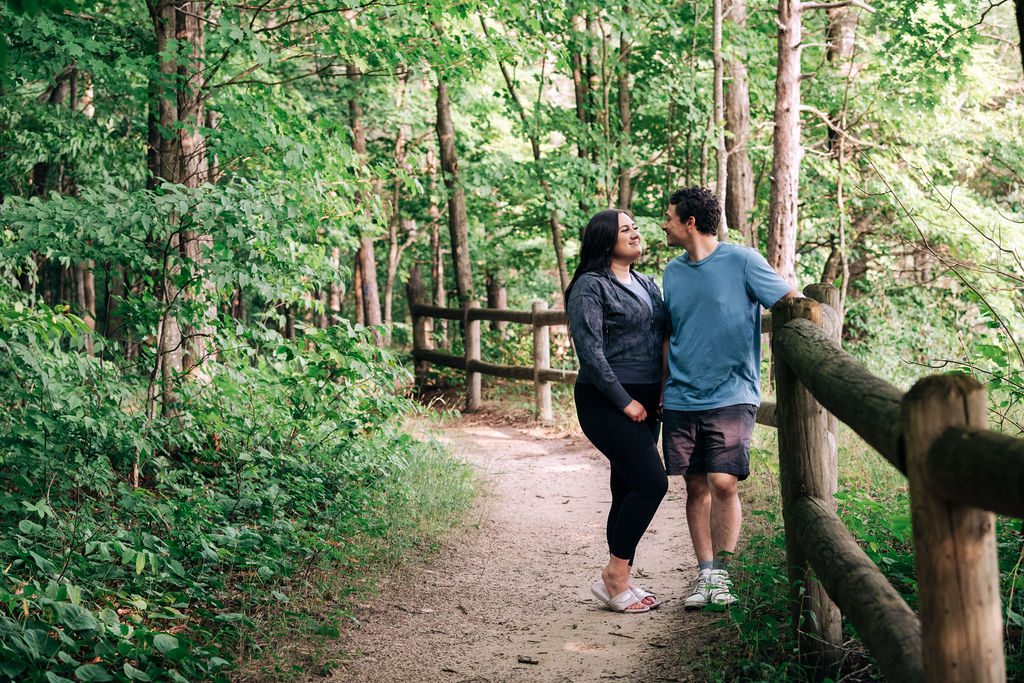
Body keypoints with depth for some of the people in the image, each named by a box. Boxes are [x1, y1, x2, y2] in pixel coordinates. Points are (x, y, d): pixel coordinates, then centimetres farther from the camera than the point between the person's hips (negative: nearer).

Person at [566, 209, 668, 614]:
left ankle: (618, 581, 14)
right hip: (606, 402, -8)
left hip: (643, 403, 8)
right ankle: (615, 573, -5)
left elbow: (661, 339, 21)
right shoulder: (590, 286, -8)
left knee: (629, 490, 8)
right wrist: (624, 401, -15)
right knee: (651, 482, -16)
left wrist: (663, 392, 8)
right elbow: (589, 351, -15)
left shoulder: (647, 285, 17)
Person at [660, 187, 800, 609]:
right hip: (682, 398, 5)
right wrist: (661, 388, 16)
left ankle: (721, 573, 2)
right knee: (696, 487, 6)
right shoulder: (673, 272, 12)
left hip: (732, 396, -5)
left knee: (723, 483, -12)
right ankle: (704, 573, 15)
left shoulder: (742, 261, -4)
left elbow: (792, 301, -4)